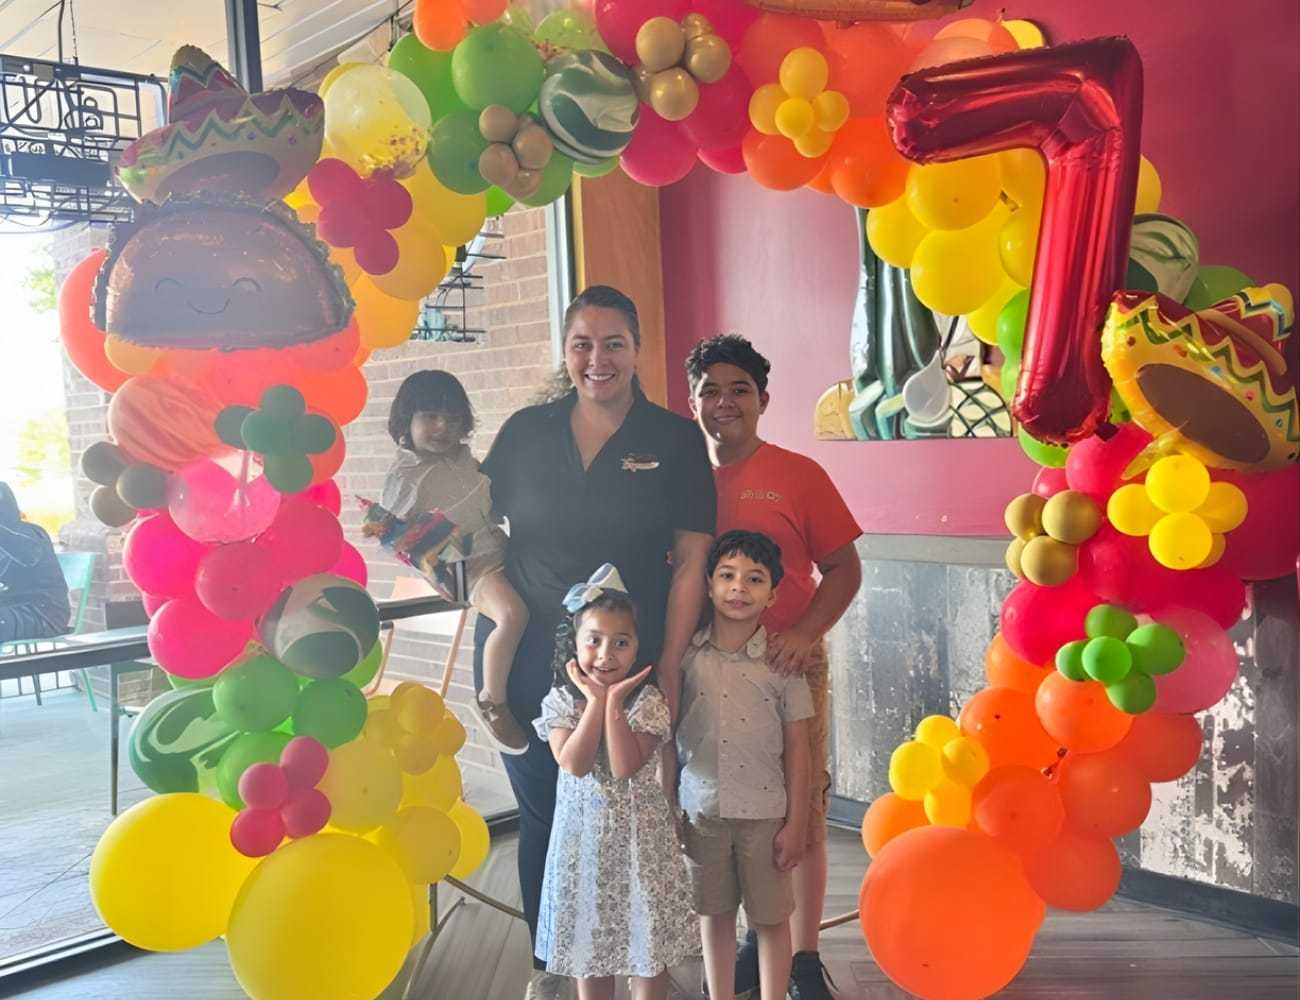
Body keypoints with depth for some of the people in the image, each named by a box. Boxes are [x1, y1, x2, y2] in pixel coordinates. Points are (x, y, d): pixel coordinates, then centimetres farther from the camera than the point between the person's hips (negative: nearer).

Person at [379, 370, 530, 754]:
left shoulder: (462, 456, 9)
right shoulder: (405, 475, -12)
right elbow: (389, 530, -13)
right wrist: (422, 555, -23)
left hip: (499, 546, 8)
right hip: (465, 566, -8)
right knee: (513, 613, -31)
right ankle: (492, 701, -11)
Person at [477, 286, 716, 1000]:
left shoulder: (675, 442, -2)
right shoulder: (526, 431, 3)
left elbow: (690, 561, -4)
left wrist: (669, 668, -9)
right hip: (527, 660, 2)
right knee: (542, 814, 12)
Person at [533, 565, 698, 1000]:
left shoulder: (647, 700, -9)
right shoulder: (559, 701, -6)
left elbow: (624, 767, -21)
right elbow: (574, 764, -21)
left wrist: (615, 701, -21)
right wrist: (596, 700, -19)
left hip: (639, 834, -1)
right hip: (584, 833, 1)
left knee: (646, 933, 7)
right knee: (588, 937, 14)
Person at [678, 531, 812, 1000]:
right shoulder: (686, 655, -4)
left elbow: (796, 748, -3)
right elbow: (667, 734, 3)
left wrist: (796, 822, -3)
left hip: (765, 812, -1)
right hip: (700, 808, 2)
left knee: (771, 918, 11)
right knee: (714, 913, 16)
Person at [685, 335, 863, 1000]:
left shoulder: (798, 475, -3)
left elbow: (843, 569, -2)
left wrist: (806, 633, -17)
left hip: (788, 667, -2)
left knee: (801, 811, 5)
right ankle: (755, 938, 32)